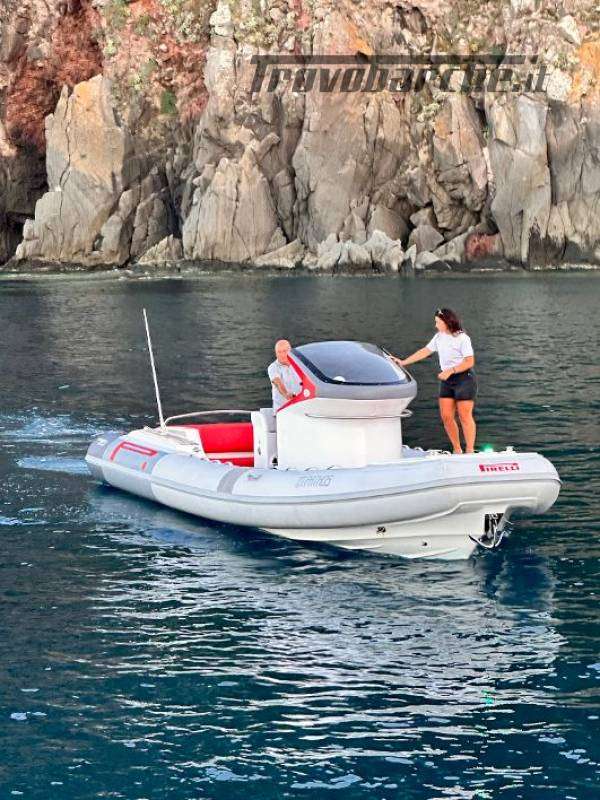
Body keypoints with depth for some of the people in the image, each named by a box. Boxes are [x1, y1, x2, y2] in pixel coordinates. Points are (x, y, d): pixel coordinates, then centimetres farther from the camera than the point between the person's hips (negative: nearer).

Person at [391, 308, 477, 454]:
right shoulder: (439, 337, 10)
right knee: (446, 416, 1)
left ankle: (470, 451, -1)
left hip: (464, 378, -7)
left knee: (465, 417, -6)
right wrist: (403, 362, 12)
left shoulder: (462, 338, -12)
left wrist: (450, 371, -21)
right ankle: (457, 451, 10)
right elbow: (424, 352, 15)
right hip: (447, 381, 7)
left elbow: (470, 362, -15)